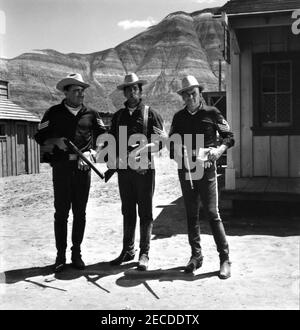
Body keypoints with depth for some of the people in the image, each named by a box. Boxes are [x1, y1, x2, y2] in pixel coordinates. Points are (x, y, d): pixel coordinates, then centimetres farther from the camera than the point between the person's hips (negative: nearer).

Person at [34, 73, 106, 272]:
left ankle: (77, 253, 18)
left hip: (83, 167, 1)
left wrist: (91, 153, -7)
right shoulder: (54, 113, 6)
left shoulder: (91, 114, 9)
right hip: (62, 167, -1)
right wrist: (56, 141, -11)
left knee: (80, 213, 7)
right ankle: (61, 255, 10)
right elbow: (40, 138, 8)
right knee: (61, 212, 1)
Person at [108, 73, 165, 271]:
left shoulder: (150, 114, 1)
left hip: (144, 168, -4)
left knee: (145, 213, 1)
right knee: (127, 212, 11)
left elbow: (161, 141, -6)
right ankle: (128, 251, 21)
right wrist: (111, 158, -4)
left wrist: (140, 150, -21)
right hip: (124, 169, 4)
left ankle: (144, 254, 10)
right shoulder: (118, 116, 14)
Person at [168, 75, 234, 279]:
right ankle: (196, 256, 22)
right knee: (191, 214, 10)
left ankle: (225, 258, 3)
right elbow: (172, 141, 17)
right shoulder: (179, 117, 11)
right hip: (185, 171, 4)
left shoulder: (212, 113, 1)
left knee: (212, 213, -6)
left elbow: (229, 137, 4)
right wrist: (175, 151, -4)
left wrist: (220, 149, -15)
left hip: (206, 169, -4)